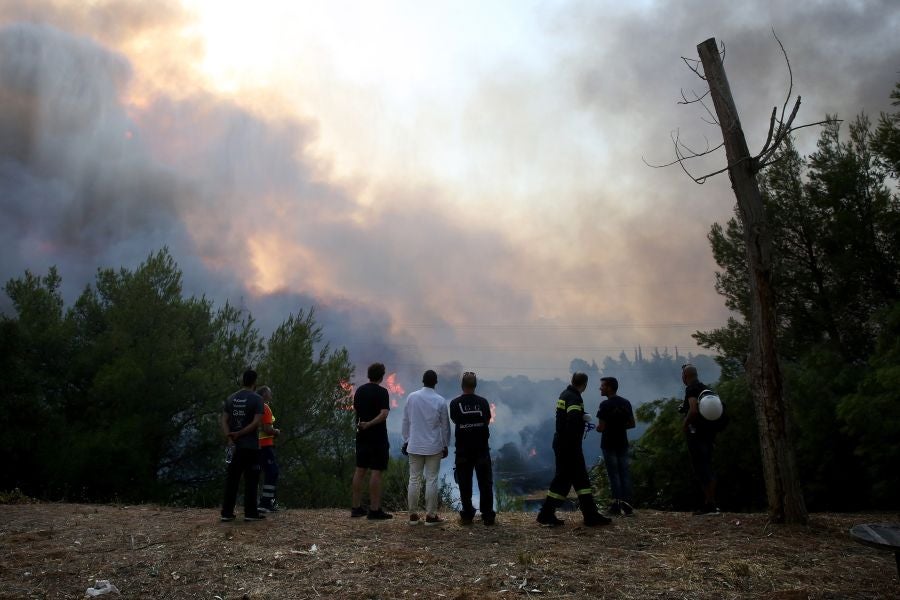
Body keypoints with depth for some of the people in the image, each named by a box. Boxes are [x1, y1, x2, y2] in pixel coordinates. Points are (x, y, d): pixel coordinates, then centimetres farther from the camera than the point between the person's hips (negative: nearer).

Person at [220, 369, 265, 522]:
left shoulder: (231, 398, 10)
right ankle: (250, 513, 2)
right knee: (251, 479, 1)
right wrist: (239, 434, -10)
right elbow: (256, 422, -16)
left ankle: (227, 512, 10)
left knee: (232, 479, 9)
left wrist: (230, 438, -4)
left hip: (234, 446, 5)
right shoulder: (256, 398, -7)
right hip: (250, 446, -5)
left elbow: (224, 420, 4)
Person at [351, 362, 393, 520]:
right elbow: (384, 414, -23)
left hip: (361, 436, 7)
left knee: (360, 470, 11)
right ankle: (374, 510, -2)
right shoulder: (382, 392, -12)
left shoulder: (359, 390, 8)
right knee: (376, 472, -4)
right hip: (378, 437, -7)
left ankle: (356, 507, 15)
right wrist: (369, 424, -17)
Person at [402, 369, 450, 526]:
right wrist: (445, 445, 11)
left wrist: (406, 441, 13)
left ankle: (413, 515, 13)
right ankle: (431, 515, 7)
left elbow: (406, 421, 4)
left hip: (414, 446, 2)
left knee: (414, 479, 8)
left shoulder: (411, 397, -2)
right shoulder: (440, 401, -7)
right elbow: (445, 425, 0)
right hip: (434, 447, -2)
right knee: (431, 480, 3)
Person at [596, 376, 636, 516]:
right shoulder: (626, 403, 5)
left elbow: (601, 427, -16)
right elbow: (632, 424, 9)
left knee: (614, 474, 1)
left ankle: (617, 505, 3)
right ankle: (627, 505, 6)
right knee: (625, 473, 7)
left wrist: (597, 427, 5)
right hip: (623, 443, 5)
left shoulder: (605, 405, -15)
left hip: (609, 444, -5)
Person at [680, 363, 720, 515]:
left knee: (701, 469, -6)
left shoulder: (691, 389, -12)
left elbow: (693, 409, -26)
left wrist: (685, 423, -11)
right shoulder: (705, 388, 16)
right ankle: (711, 504, 17)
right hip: (708, 433, 9)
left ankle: (709, 504, -6)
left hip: (696, 433, -9)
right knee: (707, 467, 14)